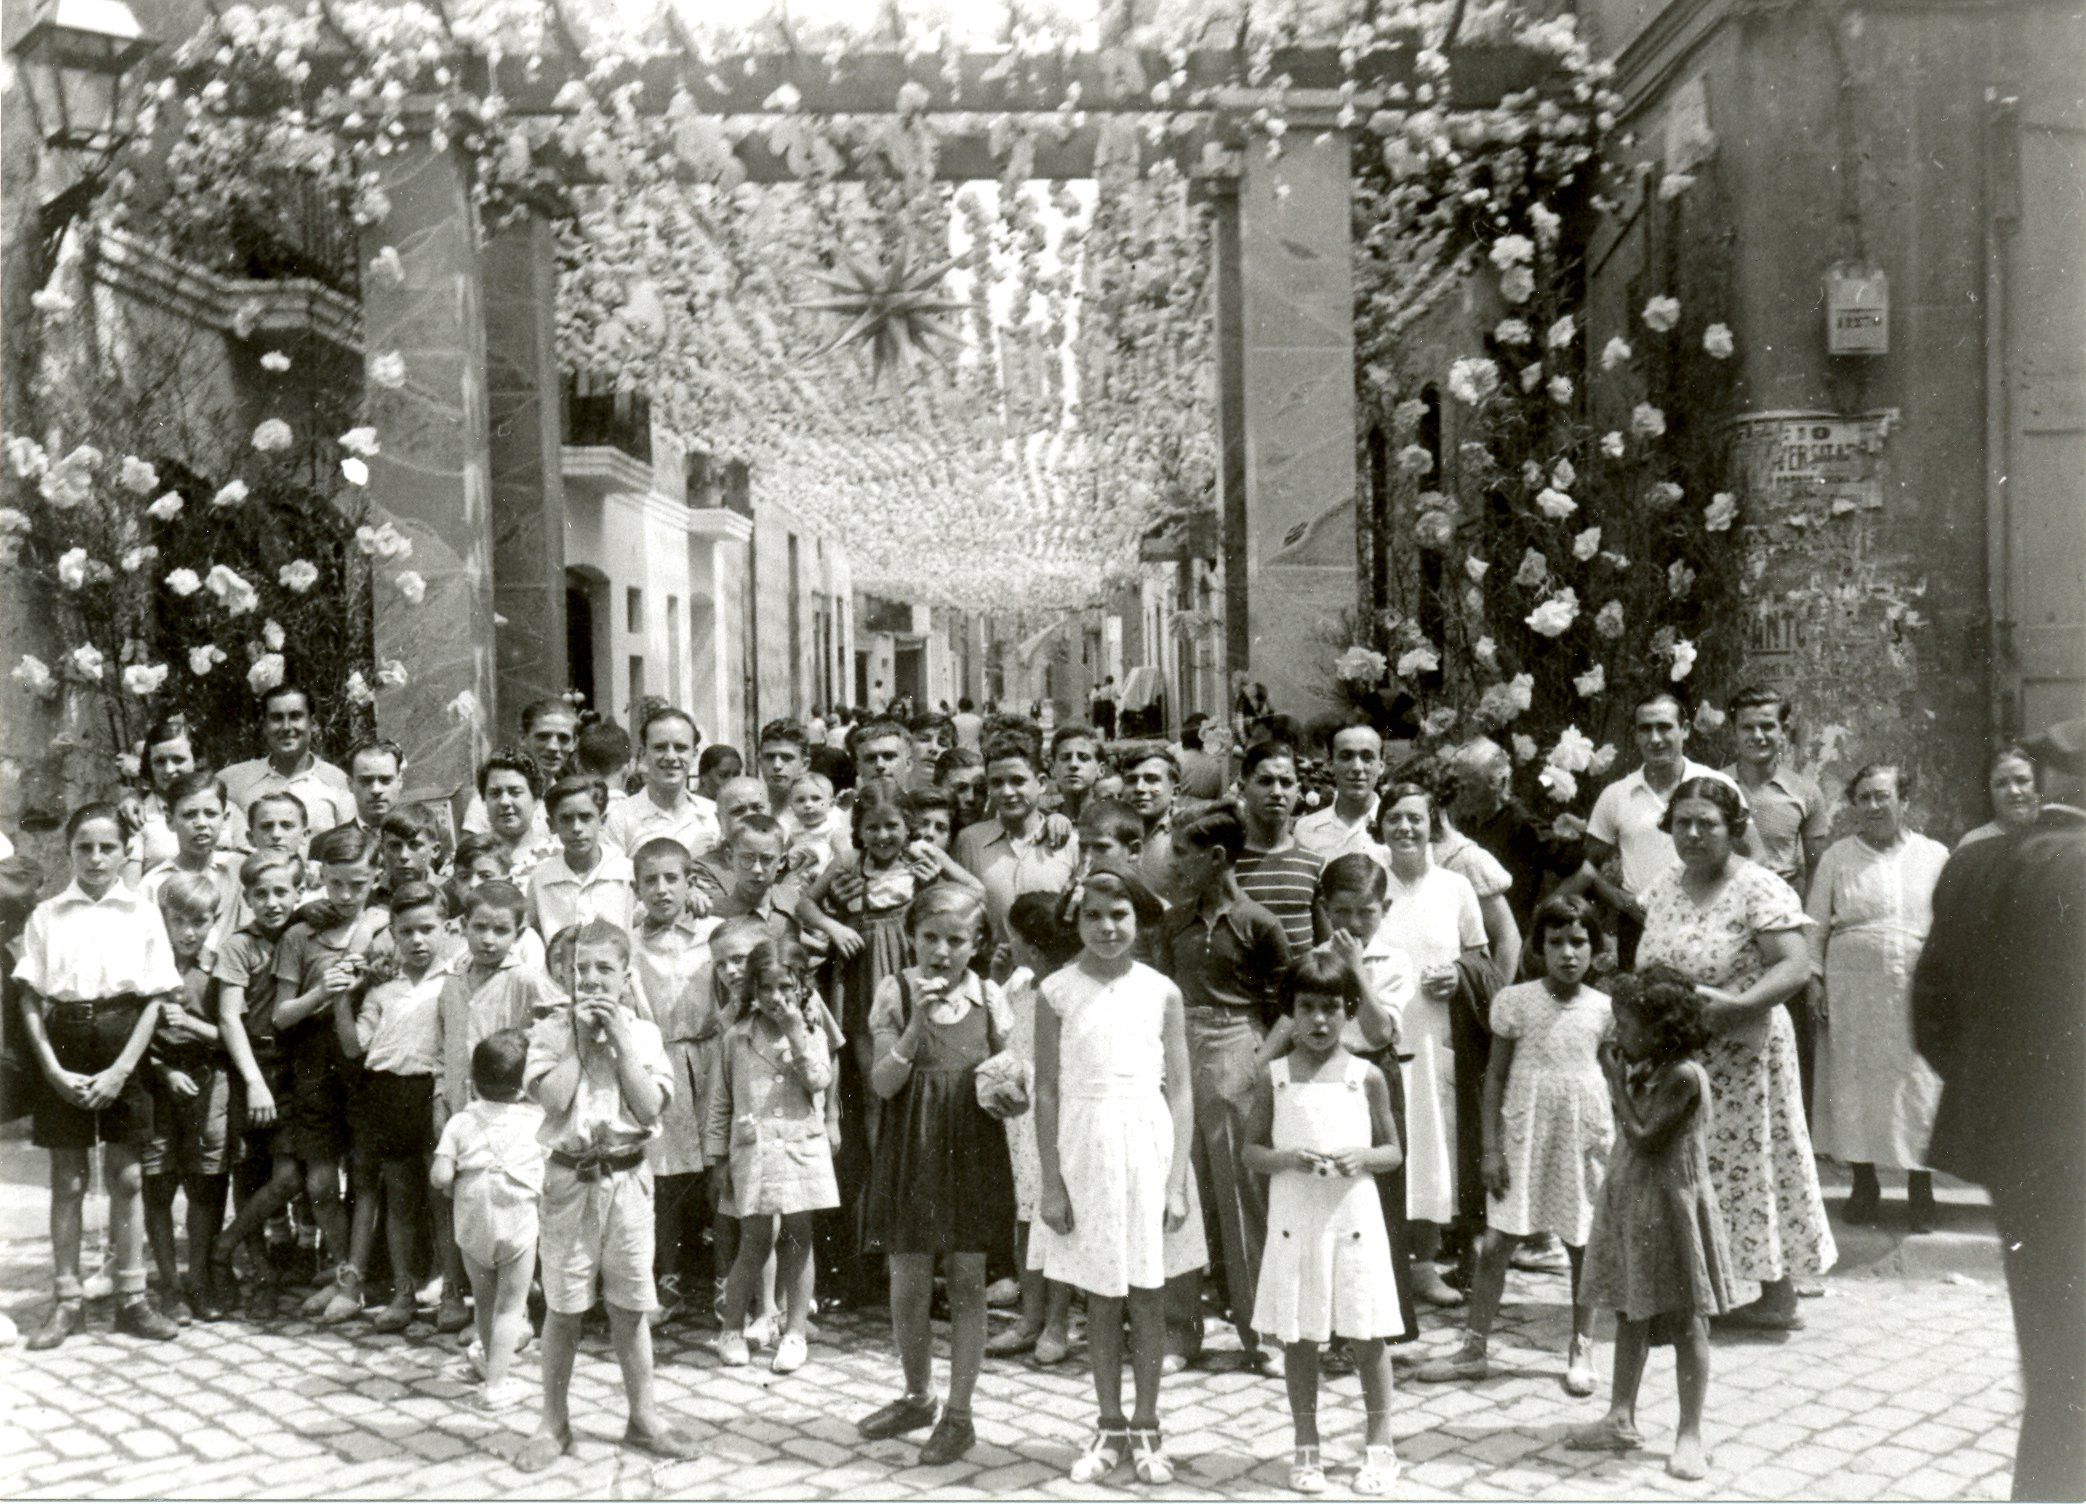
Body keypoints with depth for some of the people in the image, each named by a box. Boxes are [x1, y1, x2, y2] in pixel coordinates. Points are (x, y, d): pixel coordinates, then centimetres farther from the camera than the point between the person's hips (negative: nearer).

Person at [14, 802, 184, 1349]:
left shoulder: (143, 915, 1)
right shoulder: (47, 916, 3)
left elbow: (154, 999, -1)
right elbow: (30, 999, 0)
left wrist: (122, 1070, -10)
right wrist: (54, 1069, -10)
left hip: (123, 1050, 0)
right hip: (64, 1045, 0)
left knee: (125, 1176, 6)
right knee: (67, 1180, 6)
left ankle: (131, 1298, 15)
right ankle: (67, 1300, 15)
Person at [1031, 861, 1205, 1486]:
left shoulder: (1161, 993, -1)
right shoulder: (1058, 992, -2)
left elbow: (1179, 1093, 0)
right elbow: (1047, 1091, -1)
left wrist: (1177, 1183, -5)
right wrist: (1052, 1183, -4)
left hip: (1149, 1145, 0)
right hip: (1085, 1147, 0)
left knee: (1148, 1294, 6)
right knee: (1100, 1295, 9)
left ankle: (1146, 1428, 19)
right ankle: (1109, 1428, 21)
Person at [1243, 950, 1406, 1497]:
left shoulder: (1366, 1077, 1)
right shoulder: (1274, 1078, 1)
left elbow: (1394, 1151, 7)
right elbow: (1250, 1151, 5)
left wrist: (1364, 1156, -14)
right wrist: (1286, 1157, -15)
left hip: (1354, 1220, -1)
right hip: (1294, 1221, 1)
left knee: (1366, 1334, 3)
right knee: (1298, 1336, 8)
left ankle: (1378, 1444, 19)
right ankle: (1306, 1447, 22)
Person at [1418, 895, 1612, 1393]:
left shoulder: (1602, 1009, 1)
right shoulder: (1516, 1001, -3)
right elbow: (1496, 1077, 1)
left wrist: (1615, 1144, 5)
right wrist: (1491, 1148, -3)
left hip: (1582, 1138, 1)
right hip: (1523, 1136, -1)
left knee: (1583, 1246, 8)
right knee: (1494, 1244, -2)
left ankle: (1581, 1351, 23)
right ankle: (1474, 1348, 10)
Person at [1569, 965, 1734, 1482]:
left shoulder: (1683, 1075, -19)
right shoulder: (1646, 1069, 8)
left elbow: (1644, 1136, -22)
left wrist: (1618, 1081, -18)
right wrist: (1620, 1079, 4)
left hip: (1671, 1203, -9)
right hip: (1631, 1199, 9)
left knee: (1685, 1320, 1)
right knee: (1629, 1314, 15)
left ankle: (1690, 1435, 8)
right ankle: (1621, 1419, 25)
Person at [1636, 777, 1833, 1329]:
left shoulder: (1759, 890, -12)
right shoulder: (1663, 890, 10)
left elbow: (1795, 965, -20)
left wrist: (1738, 1003, -32)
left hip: (1741, 1056, -6)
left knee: (1750, 1164, 0)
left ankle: (1779, 1294, 11)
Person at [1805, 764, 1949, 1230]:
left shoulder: (1935, 856, 7)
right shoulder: (1837, 858, 6)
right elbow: (1815, 925, 7)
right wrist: (1814, 982, 0)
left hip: (1919, 994, 0)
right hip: (1852, 993, 0)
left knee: (1919, 1087, 0)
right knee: (1853, 1086, 3)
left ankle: (1920, 1189, 14)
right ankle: (1864, 1183, 18)